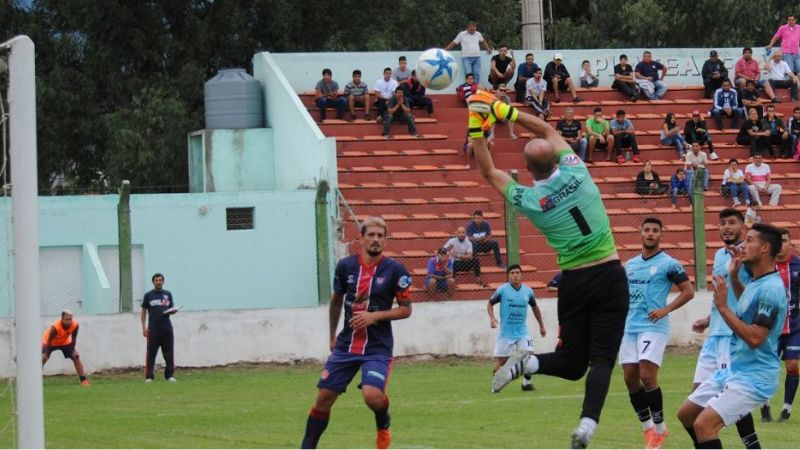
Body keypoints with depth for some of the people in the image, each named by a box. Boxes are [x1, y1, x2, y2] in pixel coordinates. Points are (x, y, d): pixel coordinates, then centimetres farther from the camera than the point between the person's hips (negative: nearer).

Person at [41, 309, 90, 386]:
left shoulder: (75, 325, -30)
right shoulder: (55, 327, -41)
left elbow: (73, 338, -12)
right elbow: (49, 341, -29)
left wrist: (73, 350, -12)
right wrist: (46, 354, -24)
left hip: (65, 342, 3)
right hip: (51, 342, -3)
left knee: (76, 356, -6)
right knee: (42, 359, -17)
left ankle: (84, 379, 0)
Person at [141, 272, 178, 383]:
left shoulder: (168, 294, 12)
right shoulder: (148, 295, 6)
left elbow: (171, 309, 16)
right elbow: (144, 312, 7)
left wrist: (173, 311, -10)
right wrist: (144, 327, -1)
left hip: (167, 328, 2)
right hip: (153, 328, -2)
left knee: (169, 353, 0)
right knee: (151, 353, -4)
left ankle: (170, 375, 6)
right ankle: (148, 376, -2)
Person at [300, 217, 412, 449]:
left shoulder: (395, 270, -8)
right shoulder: (346, 266, 1)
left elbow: (406, 309, -4)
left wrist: (375, 316, -17)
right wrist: (332, 335, 20)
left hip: (378, 347, -3)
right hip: (346, 344, 3)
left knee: (373, 395, -24)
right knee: (324, 398, 1)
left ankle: (384, 425, 10)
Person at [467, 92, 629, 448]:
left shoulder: (527, 200, -7)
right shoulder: (575, 173, -6)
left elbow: (489, 171, 11)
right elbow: (548, 130, 9)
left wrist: (477, 128, 8)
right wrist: (505, 111, 11)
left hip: (573, 282, 1)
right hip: (610, 275, -1)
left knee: (571, 362, 18)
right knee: (602, 359, -4)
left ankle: (524, 363, -6)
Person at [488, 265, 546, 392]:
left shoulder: (528, 291, 2)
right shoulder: (502, 290, -6)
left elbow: (535, 307, 18)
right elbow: (490, 303, 6)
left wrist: (541, 325, 22)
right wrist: (492, 318, -11)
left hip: (522, 332, 2)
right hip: (506, 332, -2)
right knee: (501, 360, 1)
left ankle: (526, 382, 5)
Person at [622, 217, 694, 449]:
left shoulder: (668, 263, -3)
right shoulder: (630, 264, 15)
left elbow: (688, 291, -4)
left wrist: (666, 310, -14)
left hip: (653, 328, -6)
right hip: (629, 328, 6)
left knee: (647, 376, -14)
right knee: (630, 378, 2)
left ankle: (659, 428, 0)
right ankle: (647, 427, 14)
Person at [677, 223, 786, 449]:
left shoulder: (770, 289, -21)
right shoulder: (755, 283, 9)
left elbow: (754, 338, -28)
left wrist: (723, 307, -25)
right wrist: (734, 276, 21)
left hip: (753, 377, -10)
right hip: (733, 370, 10)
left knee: (704, 424, -24)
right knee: (686, 414, 19)